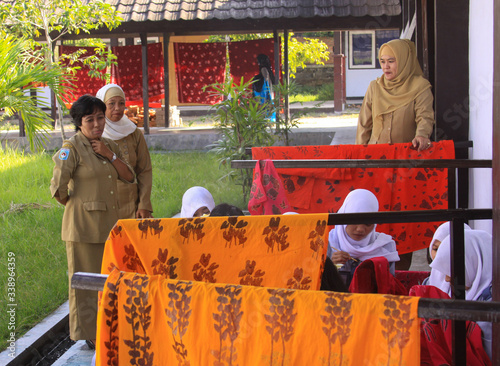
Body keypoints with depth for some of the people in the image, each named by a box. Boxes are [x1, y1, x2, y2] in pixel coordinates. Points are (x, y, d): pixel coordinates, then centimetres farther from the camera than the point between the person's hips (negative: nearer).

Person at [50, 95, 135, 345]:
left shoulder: (109, 146, 11)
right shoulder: (72, 148, -11)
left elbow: (129, 178, 5)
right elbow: (58, 189, -13)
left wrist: (110, 155, -7)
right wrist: (76, 205, 4)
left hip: (108, 223, 7)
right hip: (83, 225, -7)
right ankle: (87, 333, 11)